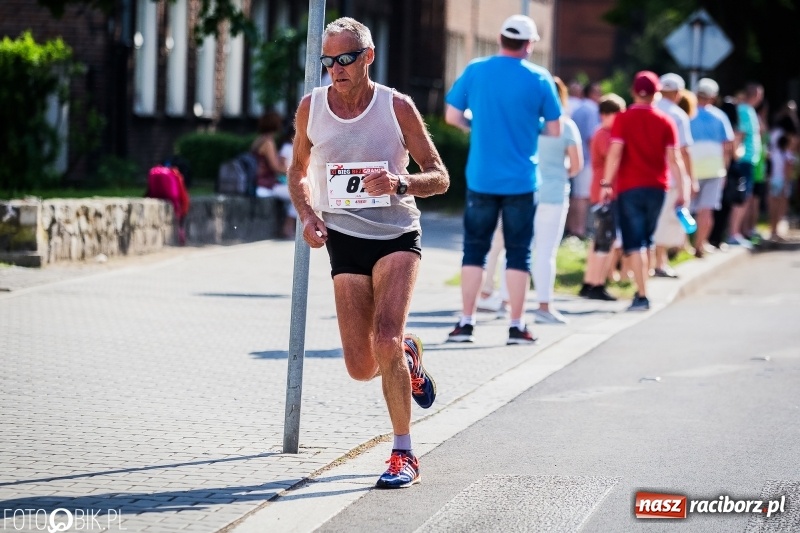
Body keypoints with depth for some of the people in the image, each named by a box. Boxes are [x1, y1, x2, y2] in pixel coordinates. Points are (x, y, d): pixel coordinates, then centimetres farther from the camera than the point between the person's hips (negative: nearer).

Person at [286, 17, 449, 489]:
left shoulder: (397, 107, -6)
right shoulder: (311, 107, 1)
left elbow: (440, 178, -2)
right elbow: (299, 171, 17)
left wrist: (401, 183, -22)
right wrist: (308, 215, -2)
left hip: (397, 235, -3)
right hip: (344, 238, 3)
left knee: (386, 337, -23)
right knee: (361, 368, -3)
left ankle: (404, 454, -9)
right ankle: (407, 355, 35)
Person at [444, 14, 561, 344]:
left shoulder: (475, 71, -1)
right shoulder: (539, 79, -5)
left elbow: (452, 116, 2)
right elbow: (554, 130, -2)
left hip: (481, 178, 1)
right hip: (521, 181, -1)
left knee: (474, 248, 9)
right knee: (518, 252, 6)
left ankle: (466, 323, 6)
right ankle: (517, 326, 6)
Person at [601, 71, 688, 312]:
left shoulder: (623, 119, -4)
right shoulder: (665, 122, 3)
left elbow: (615, 153, -12)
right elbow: (674, 159, -1)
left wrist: (607, 184, -10)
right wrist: (681, 191, 1)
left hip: (629, 188, -3)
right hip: (656, 188, 3)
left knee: (634, 244, -3)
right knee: (645, 241, 18)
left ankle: (642, 296, -12)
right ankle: (641, 289, 23)